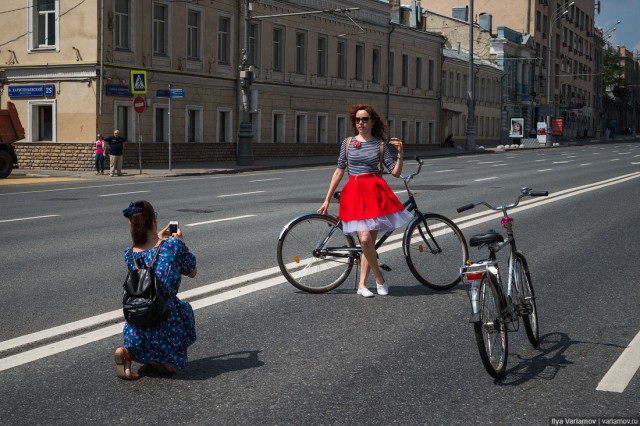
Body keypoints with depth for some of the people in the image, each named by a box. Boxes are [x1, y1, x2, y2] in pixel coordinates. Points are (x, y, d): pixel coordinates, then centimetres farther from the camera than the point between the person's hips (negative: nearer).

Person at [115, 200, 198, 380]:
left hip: (136, 331, 4)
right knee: (185, 308, 28)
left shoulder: (129, 254, 2)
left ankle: (128, 352, 4)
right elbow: (192, 272, 8)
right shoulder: (173, 244, -10)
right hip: (166, 328, -4)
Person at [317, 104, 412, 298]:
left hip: (375, 191, 0)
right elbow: (339, 172, 12)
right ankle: (380, 279, 1)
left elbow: (396, 172, 3)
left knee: (369, 241, -1)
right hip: (354, 192, 0)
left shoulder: (381, 144, 6)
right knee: (365, 238, -16)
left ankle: (362, 285, 10)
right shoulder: (348, 142, 9)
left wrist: (400, 153, -13)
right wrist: (327, 200, 10)